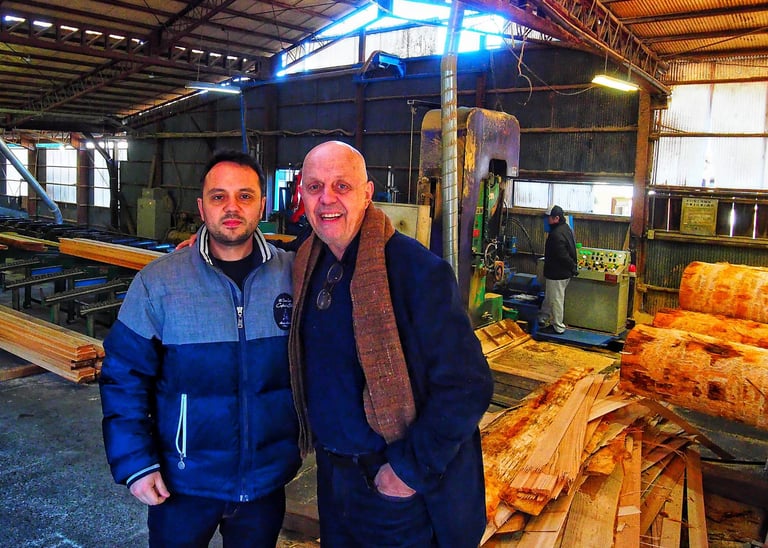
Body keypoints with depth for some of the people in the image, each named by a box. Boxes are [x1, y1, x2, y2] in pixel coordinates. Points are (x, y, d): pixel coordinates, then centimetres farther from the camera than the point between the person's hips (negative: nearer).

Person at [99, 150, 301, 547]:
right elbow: (124, 377, -6)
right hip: (182, 483, -1)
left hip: (266, 480, 2)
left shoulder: (294, 275, -8)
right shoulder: (157, 281, -11)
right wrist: (135, 463, -9)